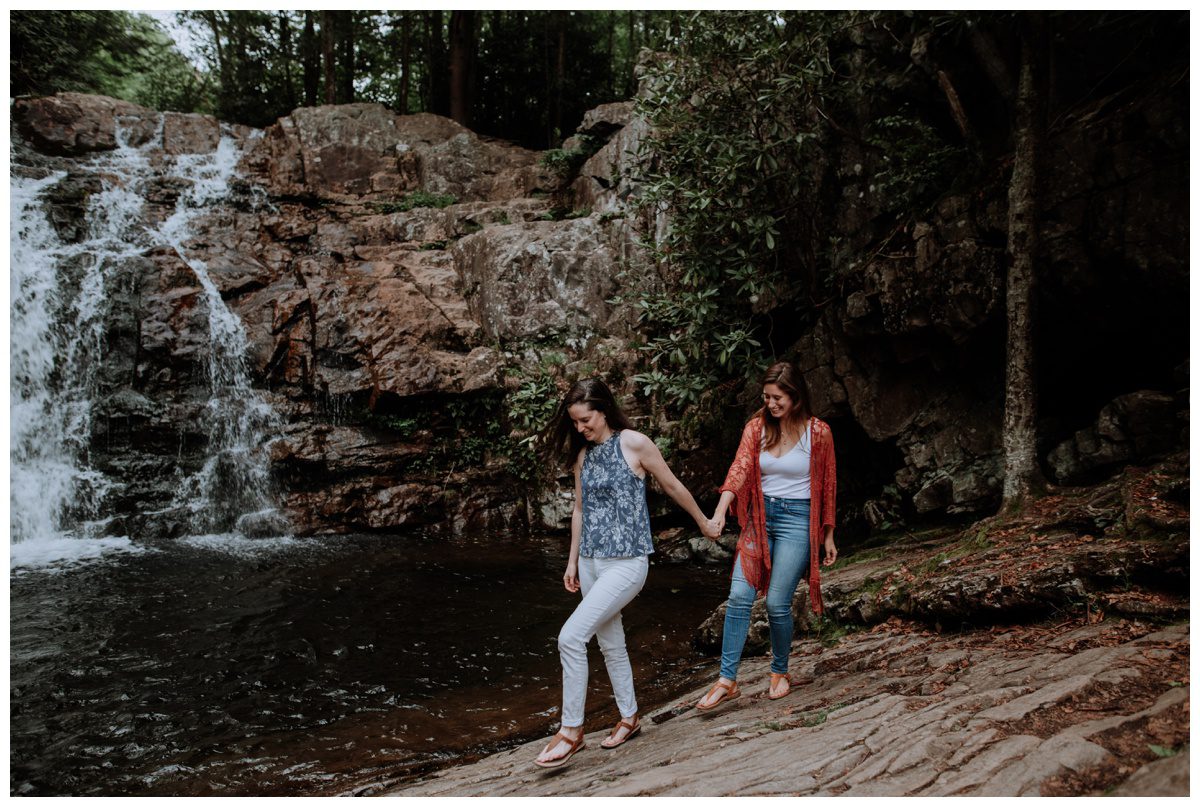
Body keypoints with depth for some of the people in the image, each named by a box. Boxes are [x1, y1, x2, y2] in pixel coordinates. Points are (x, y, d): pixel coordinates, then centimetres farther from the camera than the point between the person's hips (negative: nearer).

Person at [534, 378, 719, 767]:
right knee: (610, 643, 15)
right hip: (592, 562, 7)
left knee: (571, 637, -15)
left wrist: (704, 523, 12)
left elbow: (673, 487, 1)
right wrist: (573, 561, 18)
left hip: (626, 563, -7)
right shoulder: (583, 455, 8)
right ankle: (629, 718, 33)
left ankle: (571, 731, -3)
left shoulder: (634, 443, -10)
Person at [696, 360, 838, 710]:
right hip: (759, 517, 3)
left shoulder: (818, 432, -5)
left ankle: (780, 672, 22)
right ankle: (727, 681, 0)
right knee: (739, 596, -6)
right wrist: (720, 511, -27)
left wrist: (828, 536, 6)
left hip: (797, 518, -3)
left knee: (777, 602, -3)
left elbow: (827, 485, 3)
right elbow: (740, 468, -11)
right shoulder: (756, 427, 2)